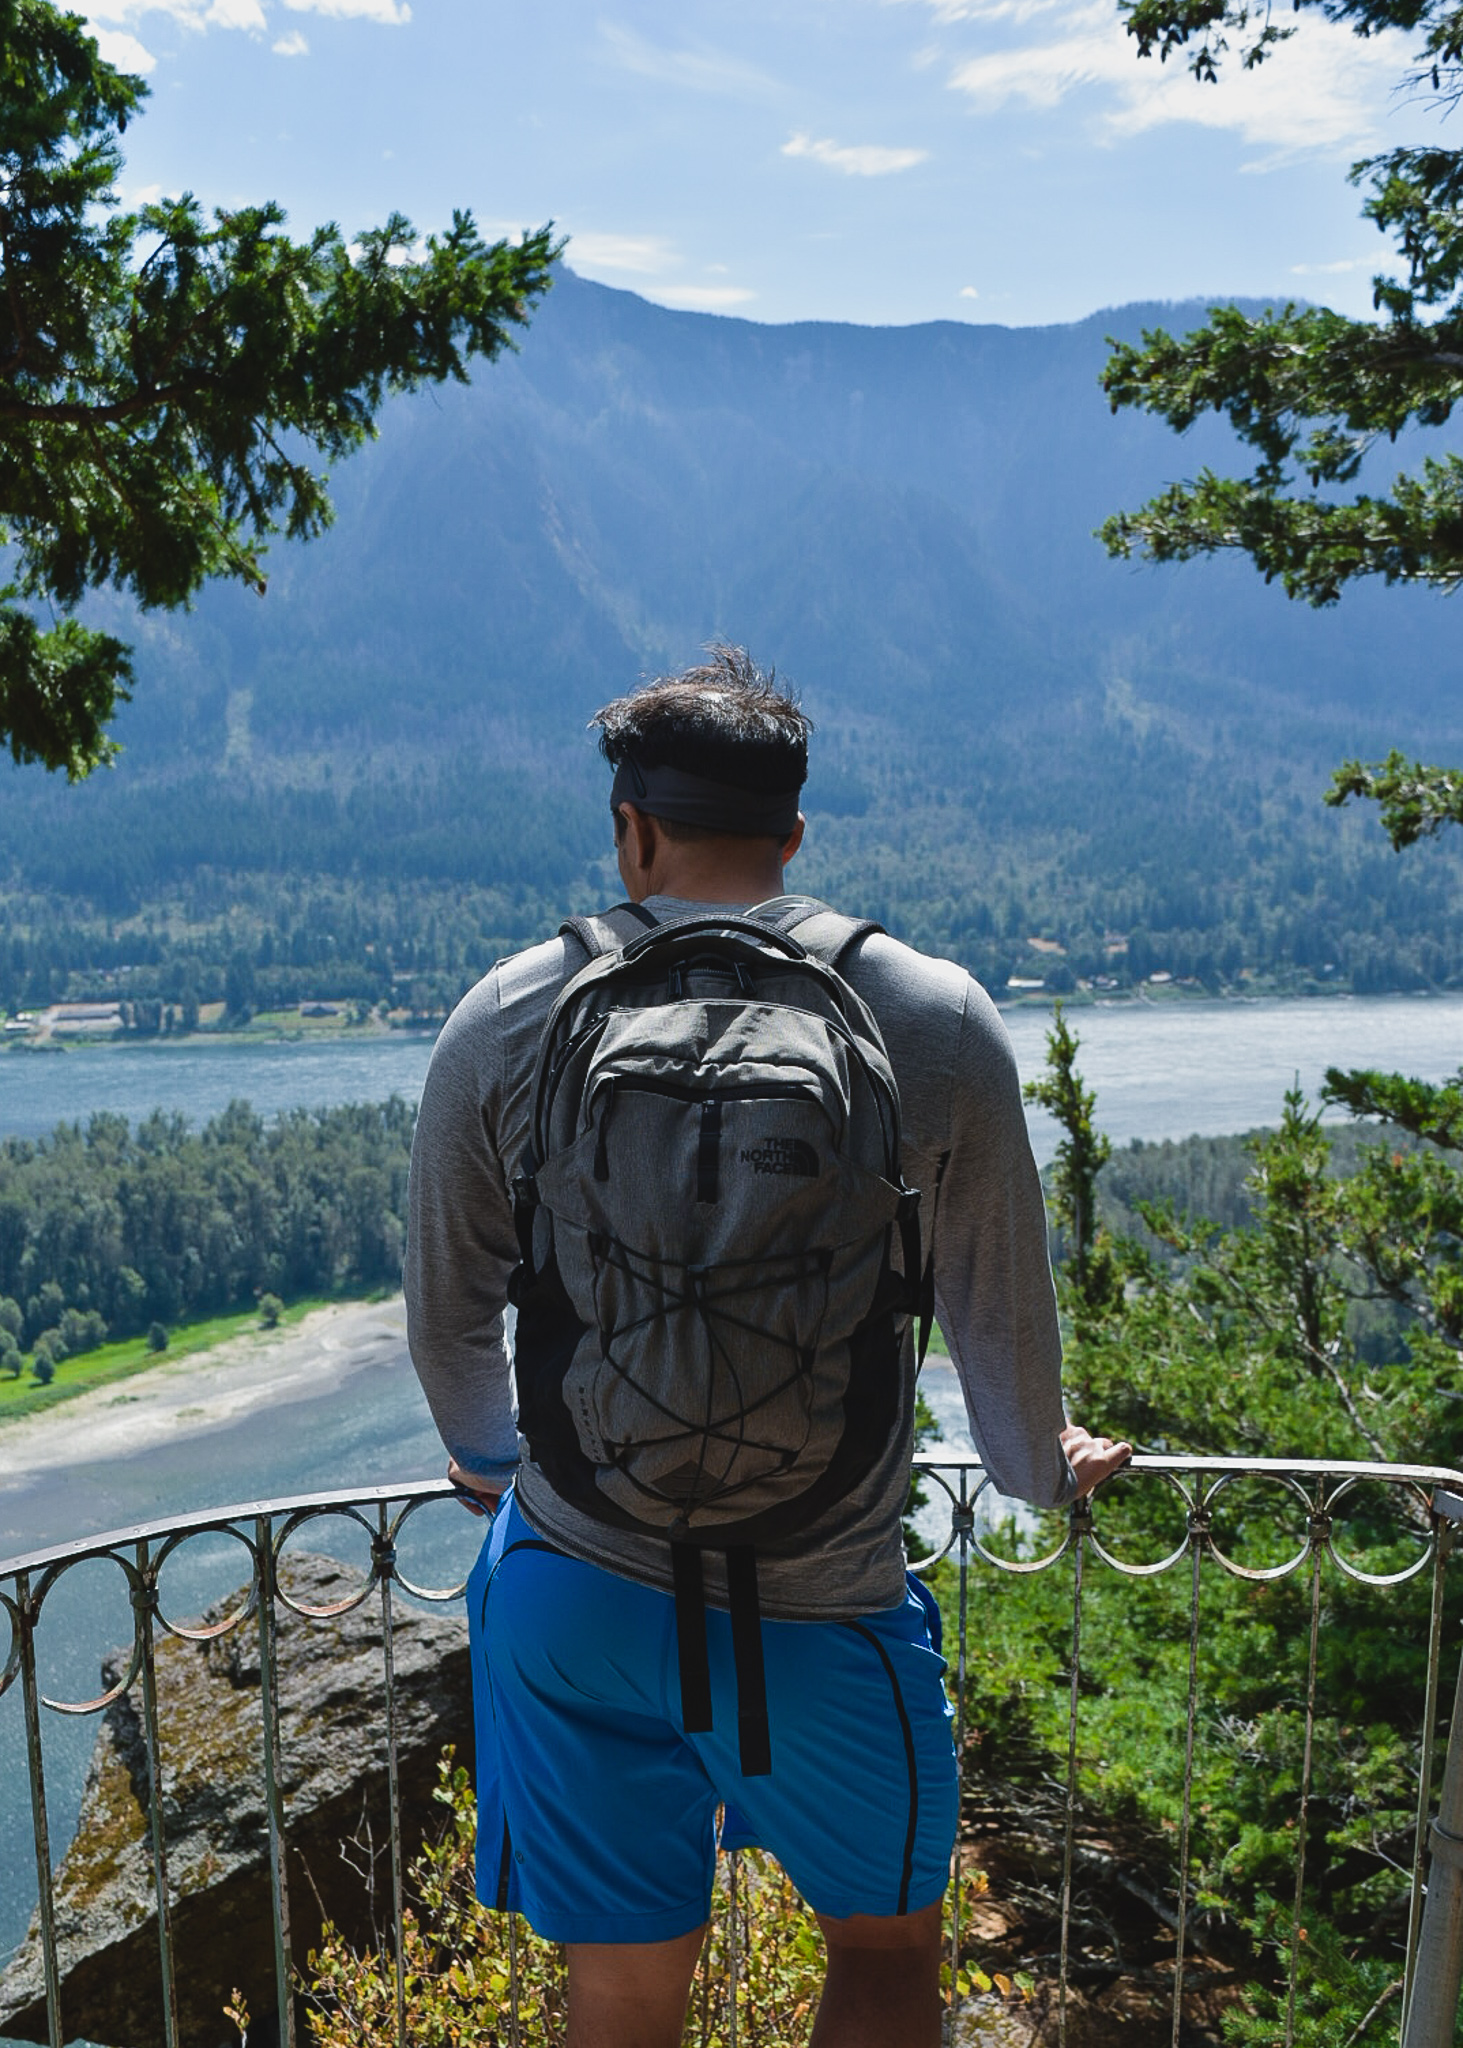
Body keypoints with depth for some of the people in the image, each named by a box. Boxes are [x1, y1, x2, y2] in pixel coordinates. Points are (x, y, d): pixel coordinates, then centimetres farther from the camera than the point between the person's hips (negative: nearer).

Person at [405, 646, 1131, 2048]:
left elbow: (446, 1316, 7)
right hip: (815, 1617, -1)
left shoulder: (507, 1020, -4)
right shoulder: (935, 1022, -7)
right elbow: (1000, 1311, 2)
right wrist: (1041, 1465, 24)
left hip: (569, 1590, 2)